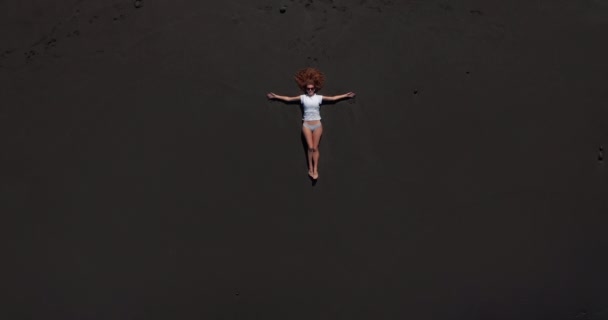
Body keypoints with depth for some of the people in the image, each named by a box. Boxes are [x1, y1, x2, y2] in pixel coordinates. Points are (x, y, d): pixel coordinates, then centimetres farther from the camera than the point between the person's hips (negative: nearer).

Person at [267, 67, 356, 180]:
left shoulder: (319, 97, 1)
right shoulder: (302, 97, 1)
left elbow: (334, 98, 7)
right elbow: (288, 99, 7)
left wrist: (346, 95, 7)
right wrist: (276, 96, 7)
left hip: (317, 125, 0)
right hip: (307, 125, 0)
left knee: (315, 148, 2)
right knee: (310, 147, -5)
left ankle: (315, 170, 4)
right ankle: (310, 169, 7)